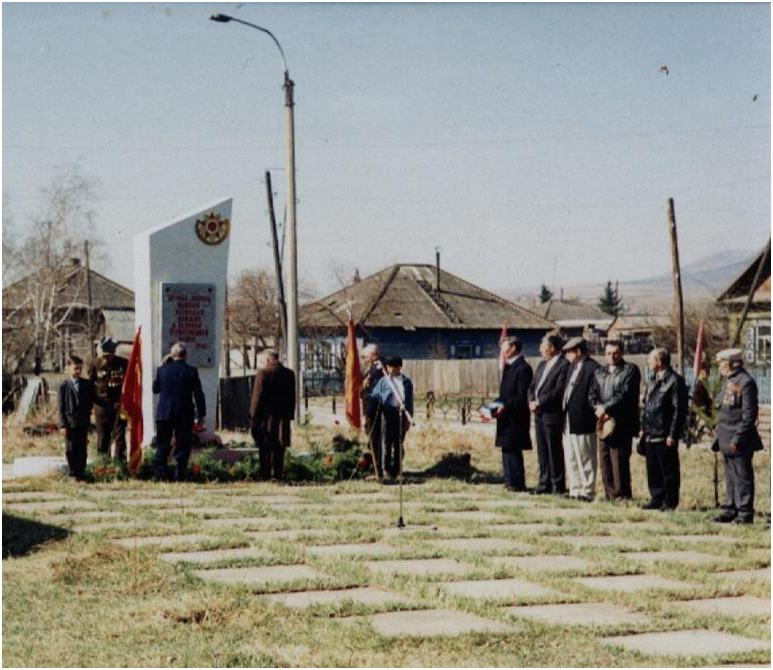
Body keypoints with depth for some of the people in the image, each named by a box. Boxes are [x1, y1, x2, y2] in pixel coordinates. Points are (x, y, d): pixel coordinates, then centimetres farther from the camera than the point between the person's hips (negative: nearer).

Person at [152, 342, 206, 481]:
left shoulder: (162, 370, -1)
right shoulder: (191, 371, -6)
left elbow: (155, 389, 12)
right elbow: (198, 394, -4)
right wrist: (202, 414, 2)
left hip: (164, 413, 2)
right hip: (185, 415, -2)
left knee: (162, 447, 8)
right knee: (182, 447, 4)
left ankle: (159, 474, 2)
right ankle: (180, 476, -1)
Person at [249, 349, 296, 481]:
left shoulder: (263, 372, -9)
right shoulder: (289, 374, 8)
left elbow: (257, 397, -10)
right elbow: (292, 398, 12)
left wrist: (253, 417, -5)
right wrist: (290, 416, 17)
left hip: (266, 417, -5)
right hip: (283, 418, 5)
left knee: (265, 449, 0)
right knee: (279, 450, 10)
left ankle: (266, 476, -3)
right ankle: (278, 475, 9)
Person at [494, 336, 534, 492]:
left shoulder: (523, 368, -14)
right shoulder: (508, 367, 15)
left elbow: (522, 397, -18)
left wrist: (505, 407, -22)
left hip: (515, 417, -10)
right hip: (506, 417, 10)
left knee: (513, 450, -6)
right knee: (507, 449, 12)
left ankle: (517, 483, -1)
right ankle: (510, 482, 18)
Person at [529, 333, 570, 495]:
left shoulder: (564, 365, -11)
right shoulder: (542, 364, 17)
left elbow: (559, 390, -19)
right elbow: (532, 386, 18)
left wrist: (539, 403, -17)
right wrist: (532, 401, -2)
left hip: (553, 415, -9)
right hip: (539, 415, 9)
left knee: (555, 453, -3)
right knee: (542, 452, 12)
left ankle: (558, 486, 3)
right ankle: (544, 485, 18)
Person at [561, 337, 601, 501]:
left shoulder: (592, 368, -12)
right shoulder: (573, 367, 15)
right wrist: (565, 411, 11)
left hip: (582, 422, -9)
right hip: (568, 421, 9)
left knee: (585, 460, 0)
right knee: (571, 460, 14)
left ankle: (587, 492, 6)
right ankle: (575, 490, 22)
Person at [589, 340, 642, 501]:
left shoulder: (631, 370, 1)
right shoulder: (599, 372, 20)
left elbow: (625, 395, -11)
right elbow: (592, 394, 12)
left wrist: (605, 408, -13)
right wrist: (598, 409, -7)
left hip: (622, 424, -6)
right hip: (604, 422, 6)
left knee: (619, 461, -8)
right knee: (605, 460, 4)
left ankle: (622, 495, -2)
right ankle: (610, 495, 10)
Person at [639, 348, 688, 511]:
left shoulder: (675, 381, -12)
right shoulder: (651, 379, 15)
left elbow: (679, 410, -14)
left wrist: (673, 435, -16)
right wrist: (643, 427, 15)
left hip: (665, 436, -8)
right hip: (650, 434, 8)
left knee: (668, 470, 1)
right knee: (652, 469, 13)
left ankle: (670, 502, 9)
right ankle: (657, 499, 22)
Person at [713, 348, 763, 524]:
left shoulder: (746, 382, -15)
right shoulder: (730, 381, 14)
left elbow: (749, 414, -18)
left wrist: (738, 438, -21)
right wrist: (720, 433, 17)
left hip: (740, 442, -9)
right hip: (727, 440, 9)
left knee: (743, 476, -3)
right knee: (730, 476, 14)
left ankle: (745, 513, 1)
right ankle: (730, 510, 21)